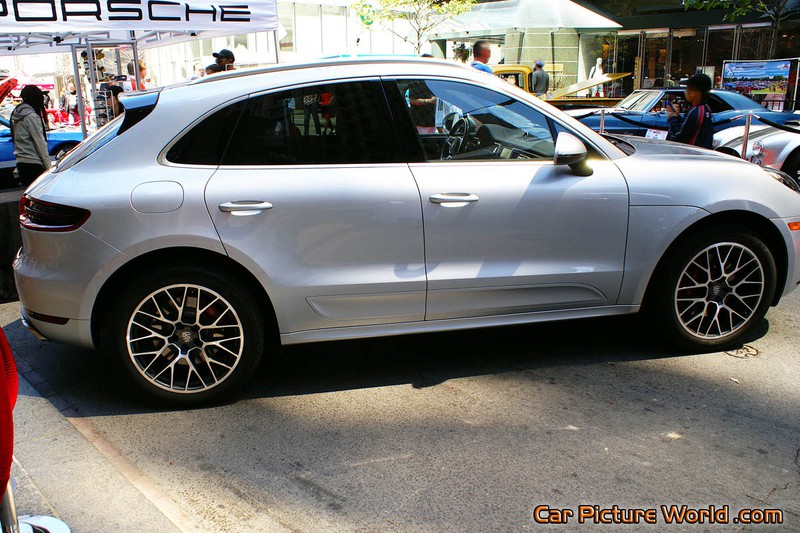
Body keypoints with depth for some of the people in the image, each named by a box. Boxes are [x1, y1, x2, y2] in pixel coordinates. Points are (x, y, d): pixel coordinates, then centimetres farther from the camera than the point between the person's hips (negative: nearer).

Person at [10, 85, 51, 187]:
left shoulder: (16, 115, 14)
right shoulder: (31, 116, -13)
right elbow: (40, 142, -14)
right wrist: (48, 165, -12)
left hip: (21, 161, 9)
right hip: (32, 163, -9)